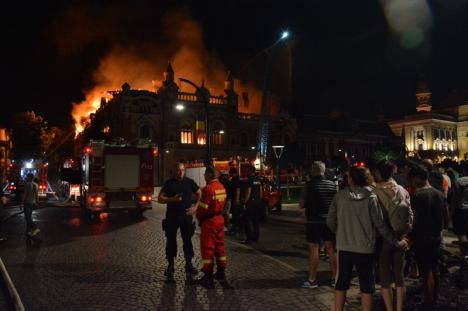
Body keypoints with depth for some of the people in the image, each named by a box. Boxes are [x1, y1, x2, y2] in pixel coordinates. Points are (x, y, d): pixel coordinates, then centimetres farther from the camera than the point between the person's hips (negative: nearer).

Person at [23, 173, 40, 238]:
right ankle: (28, 231, 18)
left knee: (27, 217, -8)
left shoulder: (27, 184, -13)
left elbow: (25, 194, -14)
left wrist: (22, 202, -7)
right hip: (33, 203, 7)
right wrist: (37, 202, 14)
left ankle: (35, 228, -21)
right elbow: (37, 195, 7)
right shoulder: (36, 185, 6)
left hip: (27, 203, -7)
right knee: (29, 217, 15)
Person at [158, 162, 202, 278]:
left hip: (186, 215, 0)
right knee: (171, 240, 4)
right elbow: (160, 198, 0)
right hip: (171, 216, 0)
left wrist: (195, 207, -1)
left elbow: (200, 194, 11)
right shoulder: (169, 183, 2)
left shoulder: (189, 182, 5)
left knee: (187, 240, 5)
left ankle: (188, 264, 17)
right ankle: (170, 265, 15)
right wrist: (172, 199, -16)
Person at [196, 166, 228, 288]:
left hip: (209, 221, -8)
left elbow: (203, 207, -17)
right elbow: (222, 203, 9)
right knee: (219, 246, 18)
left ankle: (208, 277, 7)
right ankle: (221, 272, 28)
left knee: (207, 248, 1)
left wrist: (198, 217, 1)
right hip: (220, 219, 8)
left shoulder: (208, 188, -20)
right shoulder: (221, 187, 6)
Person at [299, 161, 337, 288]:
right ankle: (334, 277, 21)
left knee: (314, 249, 2)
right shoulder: (332, 184, 2)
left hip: (314, 221, -4)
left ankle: (312, 280, 8)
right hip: (329, 221, 5)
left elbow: (301, 205, -10)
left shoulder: (310, 185, -12)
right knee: (331, 248, 13)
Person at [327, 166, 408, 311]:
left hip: (344, 247, 1)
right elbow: (380, 224, -8)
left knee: (341, 282, 14)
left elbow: (330, 221, -3)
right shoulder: (371, 197, -9)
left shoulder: (340, 195, -6)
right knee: (366, 284, 12)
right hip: (365, 248, -1)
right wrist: (396, 242, 4)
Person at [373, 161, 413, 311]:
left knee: (385, 279, 9)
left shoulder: (375, 192, -17)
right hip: (400, 238, 4)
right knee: (400, 277, 16)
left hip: (383, 238, -4)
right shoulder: (402, 191, -3)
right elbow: (410, 215, 1)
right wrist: (406, 233, 11)